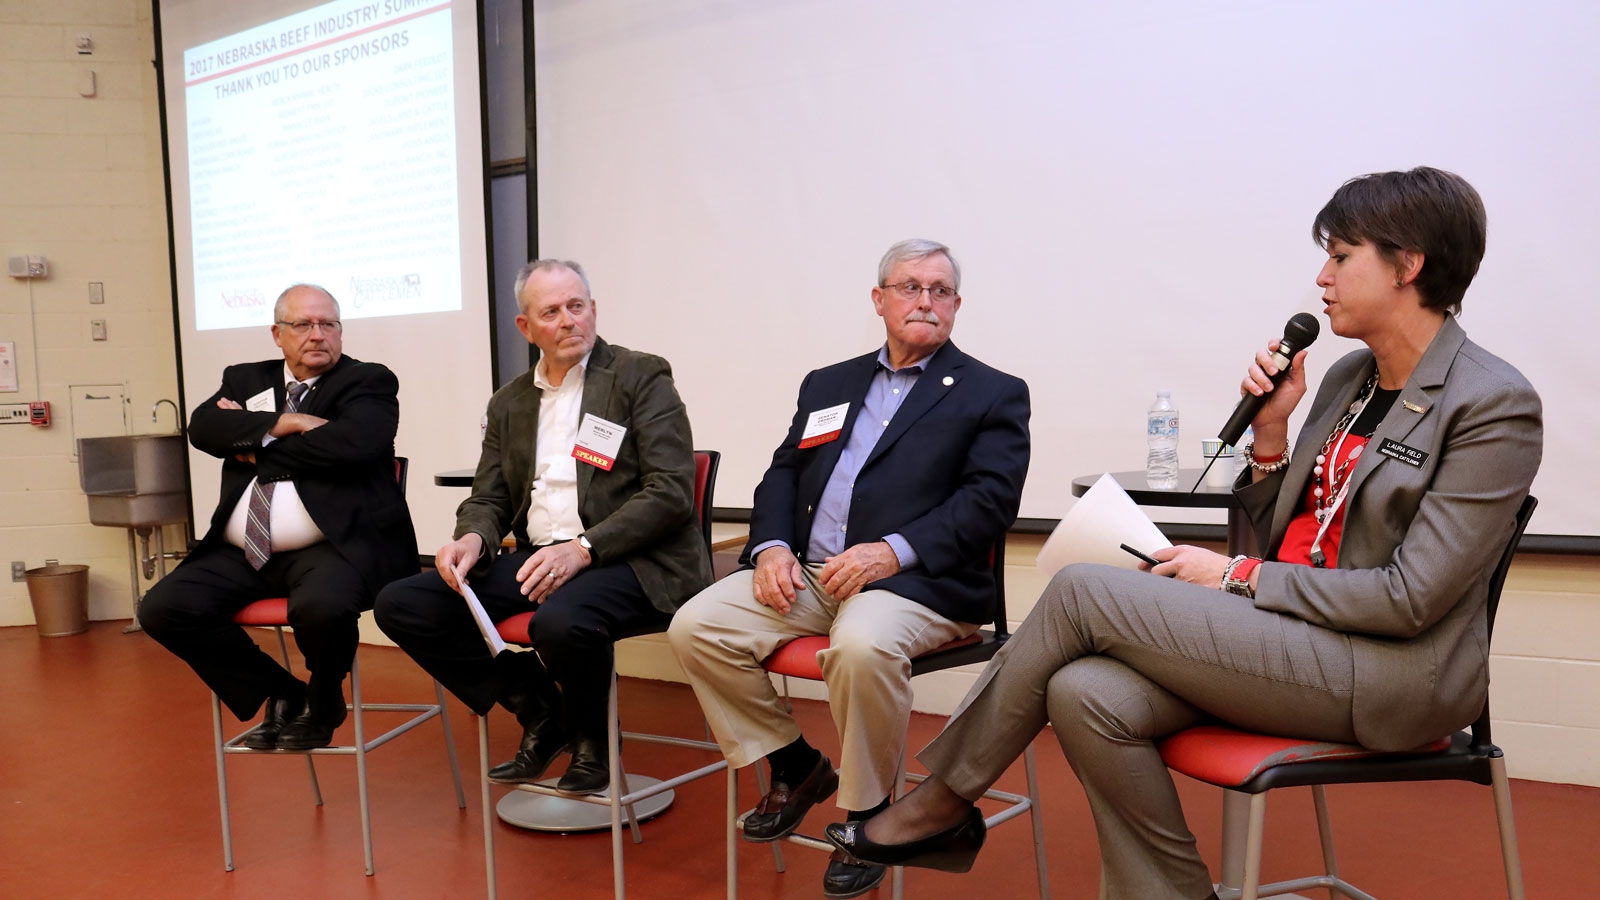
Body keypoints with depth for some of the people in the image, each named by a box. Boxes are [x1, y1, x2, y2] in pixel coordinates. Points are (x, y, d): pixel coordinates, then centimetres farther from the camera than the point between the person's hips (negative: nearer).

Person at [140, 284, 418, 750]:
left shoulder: (368, 381, 2)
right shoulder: (246, 380, 18)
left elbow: (353, 442, -18)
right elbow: (203, 427, 0)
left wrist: (258, 446, -5)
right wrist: (285, 422, -14)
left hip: (333, 544, -6)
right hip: (242, 554, 6)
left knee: (321, 606, -36)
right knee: (162, 608, -12)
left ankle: (322, 703, 1)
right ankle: (279, 693, 8)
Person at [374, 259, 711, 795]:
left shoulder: (642, 378, -1)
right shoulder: (509, 403, 17)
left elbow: (671, 491, -11)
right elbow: (488, 498, 18)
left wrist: (583, 548, -22)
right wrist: (472, 539, -7)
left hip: (628, 559, -6)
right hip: (536, 560, 6)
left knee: (561, 621, -37)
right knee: (399, 605, -8)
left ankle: (589, 739, -2)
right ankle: (540, 710, 5)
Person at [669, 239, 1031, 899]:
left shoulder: (994, 394, 8)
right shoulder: (827, 385, 22)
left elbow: (991, 497, -6)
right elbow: (782, 474, 18)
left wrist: (893, 550, -19)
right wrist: (771, 546, -4)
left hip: (914, 581, -5)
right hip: (804, 573, 5)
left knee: (862, 645, -36)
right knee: (694, 627, -14)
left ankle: (865, 816, -7)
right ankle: (796, 768, 8)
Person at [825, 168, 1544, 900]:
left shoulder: (1494, 403, -9)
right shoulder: (1347, 378, 13)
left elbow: (1412, 597, -15)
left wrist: (1236, 576, -12)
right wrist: (1270, 429, -1)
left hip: (1390, 677, -7)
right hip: (1292, 641, 7)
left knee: (1082, 591, -17)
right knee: (1086, 695, -21)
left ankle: (944, 801, 0)